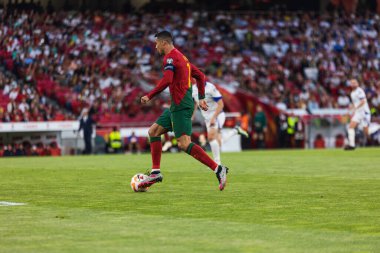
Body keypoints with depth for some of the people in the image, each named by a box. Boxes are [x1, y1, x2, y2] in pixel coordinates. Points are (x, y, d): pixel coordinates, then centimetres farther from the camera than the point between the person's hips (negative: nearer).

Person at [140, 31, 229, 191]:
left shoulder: (170, 57, -9)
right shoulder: (181, 57, 21)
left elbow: (166, 80, -24)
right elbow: (200, 75, 25)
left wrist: (149, 96, -18)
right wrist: (201, 98, 25)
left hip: (181, 106, -10)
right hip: (177, 106, 10)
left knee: (184, 144, -17)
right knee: (153, 131, 13)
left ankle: (218, 169, -22)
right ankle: (155, 173, 13)